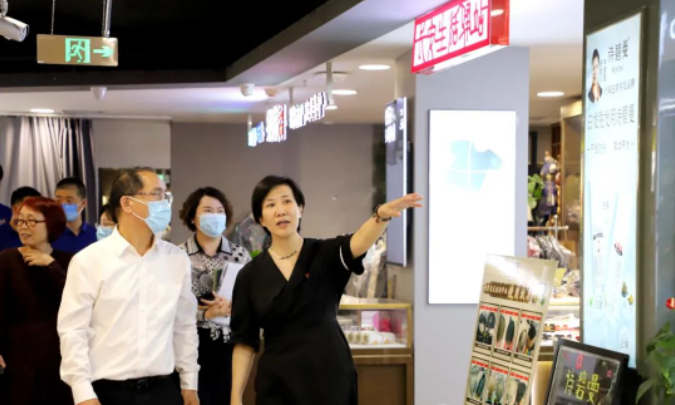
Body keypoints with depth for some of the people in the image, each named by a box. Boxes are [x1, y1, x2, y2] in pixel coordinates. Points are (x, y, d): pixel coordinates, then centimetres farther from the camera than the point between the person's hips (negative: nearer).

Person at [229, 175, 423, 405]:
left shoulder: (326, 255, 0)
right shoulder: (251, 275, 3)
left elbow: (359, 243, -23)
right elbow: (244, 342, 4)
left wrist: (382, 215, -44)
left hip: (329, 378, 0)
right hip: (278, 384, 1)